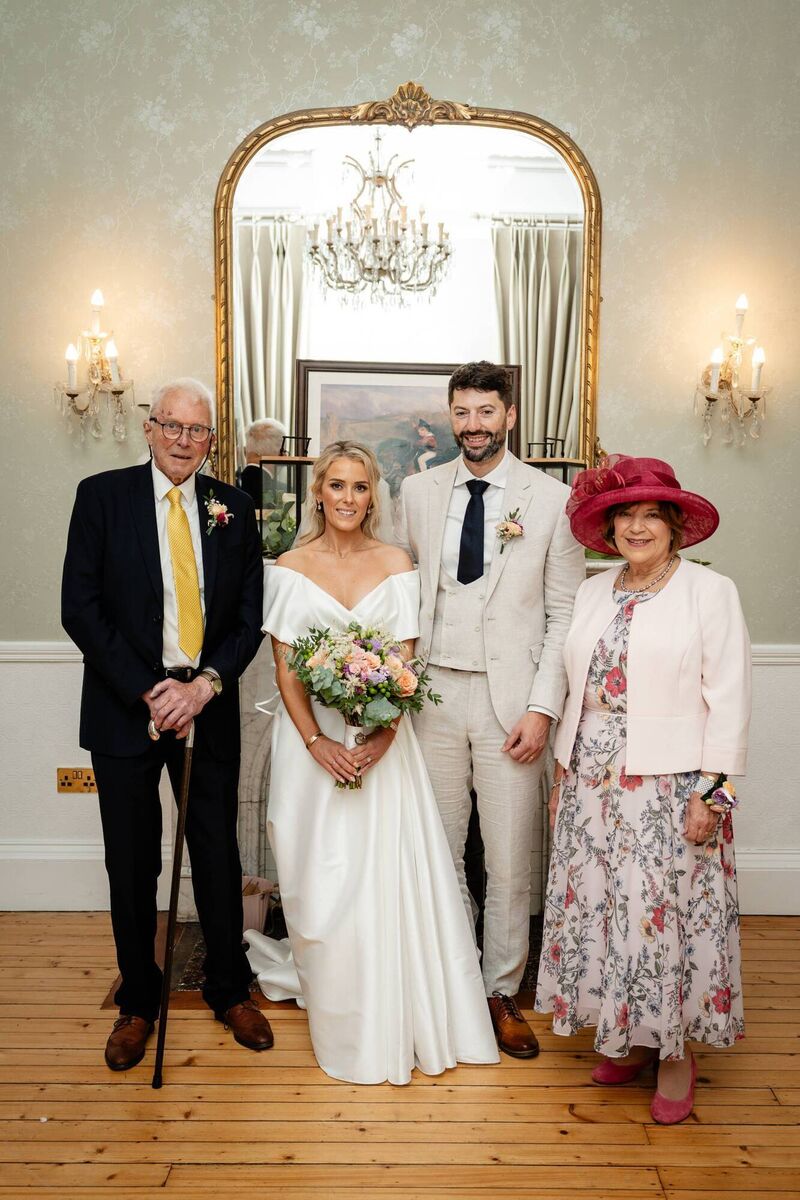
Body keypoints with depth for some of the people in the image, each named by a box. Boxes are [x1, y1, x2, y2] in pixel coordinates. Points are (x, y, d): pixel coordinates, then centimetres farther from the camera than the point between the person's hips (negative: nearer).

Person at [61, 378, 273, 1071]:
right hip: (125, 709, -1)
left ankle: (229, 990, 33)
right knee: (132, 865, 11)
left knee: (219, 856, 12)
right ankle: (138, 1001, 31)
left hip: (208, 707, 2)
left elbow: (249, 617, 3)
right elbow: (80, 608, -8)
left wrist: (204, 685, -12)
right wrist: (147, 692, -14)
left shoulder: (233, 508, 4)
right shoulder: (102, 495, -3)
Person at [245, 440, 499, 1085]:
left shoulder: (396, 564, 3)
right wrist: (317, 742, -14)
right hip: (312, 739, 0)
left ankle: (397, 1020, 20)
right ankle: (339, 1024, 25)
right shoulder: (290, 567, 1)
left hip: (383, 740, 0)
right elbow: (285, 669, -2)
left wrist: (383, 736, -15)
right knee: (324, 879, 6)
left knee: (387, 877, 0)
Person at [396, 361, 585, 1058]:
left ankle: (502, 993, 26)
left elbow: (564, 615, -2)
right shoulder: (419, 492, 7)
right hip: (433, 692, 3)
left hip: (511, 699, -2)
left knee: (509, 861, 7)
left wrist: (543, 707, -9)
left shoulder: (552, 500, -1)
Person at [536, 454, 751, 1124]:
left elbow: (729, 700, -8)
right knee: (597, 907, 9)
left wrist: (711, 791, -13)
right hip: (591, 785, 5)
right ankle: (627, 1038, 28)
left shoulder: (710, 592, -5)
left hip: (669, 788, -5)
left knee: (666, 912, 0)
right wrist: (564, 773, 12)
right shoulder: (594, 592, 10)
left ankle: (675, 1052, 21)